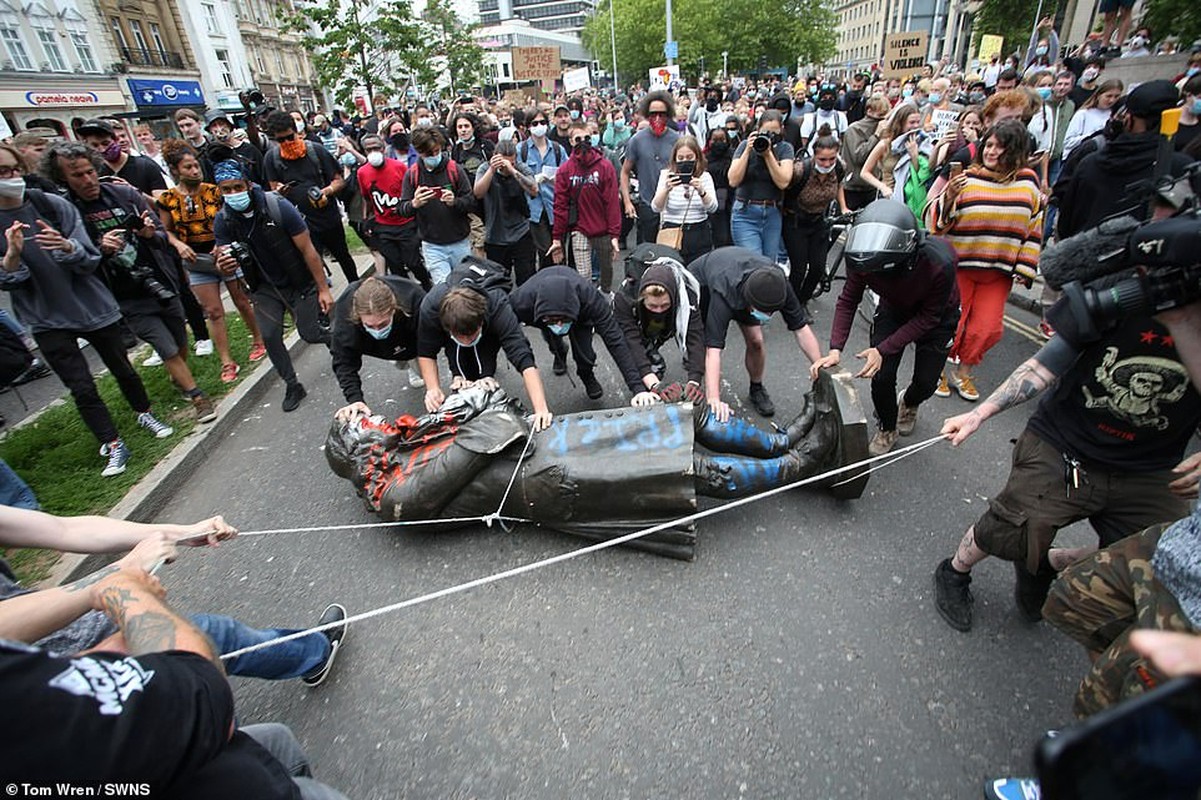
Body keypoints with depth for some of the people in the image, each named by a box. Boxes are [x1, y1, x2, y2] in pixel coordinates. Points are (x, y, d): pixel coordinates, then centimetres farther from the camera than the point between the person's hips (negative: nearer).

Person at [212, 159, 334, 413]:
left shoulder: (278, 207, -21)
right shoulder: (223, 220, -9)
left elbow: (308, 250, -16)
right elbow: (225, 262, -8)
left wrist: (323, 289, -15)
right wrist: (224, 266, -35)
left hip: (300, 282, -3)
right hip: (266, 286, 3)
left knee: (309, 333, -4)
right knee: (270, 336, -9)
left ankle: (334, 339, 33)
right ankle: (292, 385, 10)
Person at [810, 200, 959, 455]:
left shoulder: (939, 263, -41)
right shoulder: (865, 258, -33)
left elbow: (928, 317, -27)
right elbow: (848, 301, -20)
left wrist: (883, 350, -33)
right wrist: (835, 349, -31)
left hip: (937, 316, -1)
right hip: (893, 309, 2)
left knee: (925, 383, 1)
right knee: (882, 376, -9)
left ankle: (909, 403, 40)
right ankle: (888, 428, 20)